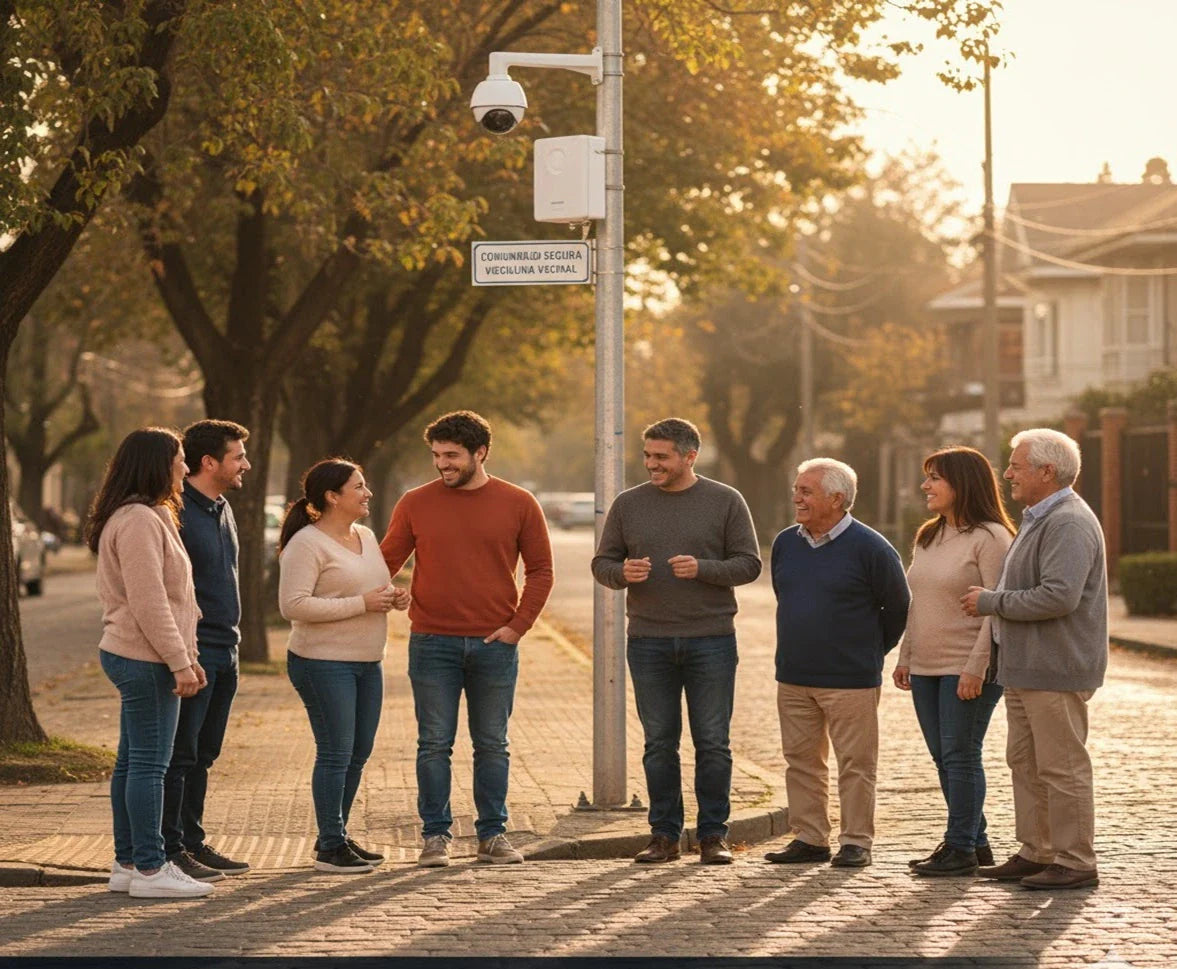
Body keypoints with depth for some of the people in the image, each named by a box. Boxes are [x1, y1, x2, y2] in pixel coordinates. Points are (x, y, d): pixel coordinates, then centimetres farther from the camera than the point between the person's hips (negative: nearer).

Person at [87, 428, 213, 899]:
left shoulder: (150, 518, 19)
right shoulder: (138, 521, -16)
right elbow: (148, 603, -21)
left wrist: (186, 656, 20)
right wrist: (179, 662, -19)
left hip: (131, 657, 11)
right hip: (145, 660, -11)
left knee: (132, 762, 13)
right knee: (149, 763, -7)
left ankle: (127, 863, 19)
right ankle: (149, 869, -4)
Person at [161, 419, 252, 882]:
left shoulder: (223, 510, 15)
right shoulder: (176, 513, -15)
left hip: (223, 655, 9)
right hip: (192, 653, -9)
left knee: (202, 756, 14)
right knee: (179, 755, -4)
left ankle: (192, 841, 21)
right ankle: (170, 849, 1)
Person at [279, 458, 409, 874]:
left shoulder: (365, 536, 13)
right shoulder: (306, 544, -14)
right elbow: (293, 605, -22)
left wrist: (393, 596, 2)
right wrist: (361, 604, -22)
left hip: (367, 662, 9)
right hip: (325, 663, -8)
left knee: (358, 753, 12)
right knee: (335, 754, -5)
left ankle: (338, 836, 24)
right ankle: (329, 847, 4)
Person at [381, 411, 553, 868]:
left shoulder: (518, 504, 2)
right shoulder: (415, 504, 3)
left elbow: (540, 570, 5)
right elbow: (386, 561, 6)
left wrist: (518, 624, -5)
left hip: (495, 645, 0)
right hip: (432, 643, 0)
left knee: (492, 745, 8)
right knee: (434, 744, 2)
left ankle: (492, 834, 16)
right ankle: (435, 835, 9)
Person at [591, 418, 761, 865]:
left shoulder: (726, 501, 2)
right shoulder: (628, 504, 7)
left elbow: (749, 564, 0)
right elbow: (601, 563, 9)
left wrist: (702, 568, -17)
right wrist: (623, 572, -14)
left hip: (711, 640, -2)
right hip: (648, 642, 2)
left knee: (713, 743, 1)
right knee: (659, 744, 5)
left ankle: (714, 835, 8)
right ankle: (664, 835, 12)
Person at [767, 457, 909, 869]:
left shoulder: (870, 549, -9)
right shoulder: (785, 543, 8)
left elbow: (898, 608, -1)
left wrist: (869, 652, 6)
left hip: (850, 681, -6)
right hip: (793, 677, 6)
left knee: (855, 764, -1)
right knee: (801, 761, 9)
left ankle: (856, 842, 6)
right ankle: (810, 839, 17)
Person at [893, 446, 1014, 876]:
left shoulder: (990, 538, -11)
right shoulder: (927, 538, 15)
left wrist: (976, 667, -21)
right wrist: (905, 656, 16)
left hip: (968, 669, -8)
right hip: (927, 668, 8)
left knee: (960, 755, -5)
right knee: (944, 757, 10)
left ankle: (961, 848, 1)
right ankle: (975, 842, 19)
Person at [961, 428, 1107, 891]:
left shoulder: (1069, 524, -17)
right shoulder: (1037, 520, 18)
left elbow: (1058, 595, -26)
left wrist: (992, 601, -17)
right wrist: (992, 602, 13)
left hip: (1055, 670, -11)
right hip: (1025, 667, 11)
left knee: (1062, 768, -6)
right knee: (1025, 763, 14)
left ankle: (1075, 863, 0)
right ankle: (1036, 853, 21)